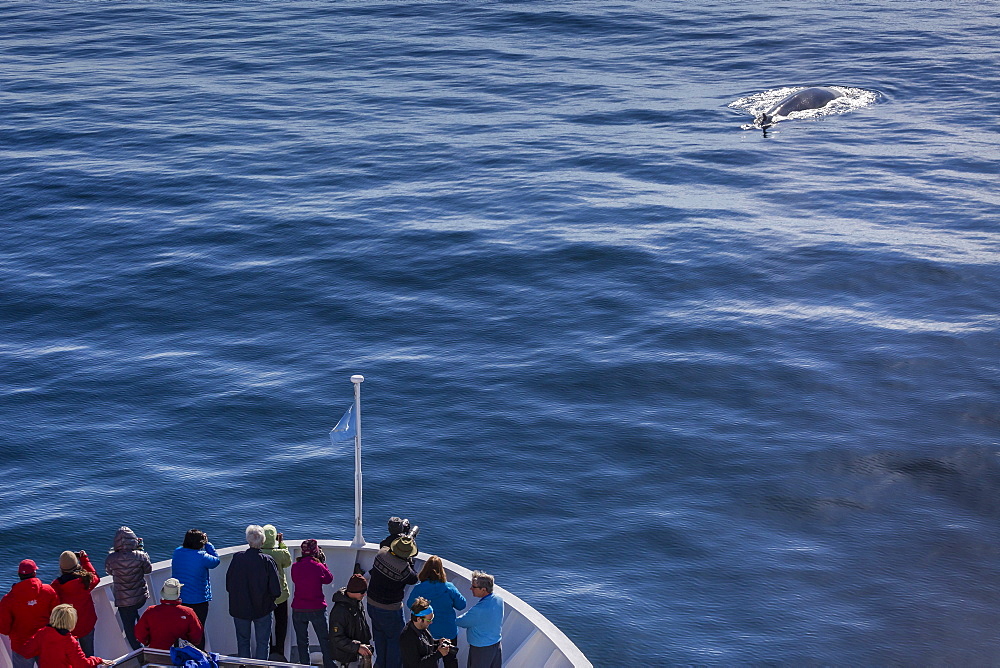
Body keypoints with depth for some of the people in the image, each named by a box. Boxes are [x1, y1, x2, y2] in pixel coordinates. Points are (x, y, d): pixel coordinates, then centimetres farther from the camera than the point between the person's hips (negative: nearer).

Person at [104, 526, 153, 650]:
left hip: (123, 601, -2)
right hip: (141, 598, 2)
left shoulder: (110, 559, -17)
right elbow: (148, 569, 3)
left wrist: (114, 551, 12)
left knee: (129, 629, 11)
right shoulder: (140, 556, -17)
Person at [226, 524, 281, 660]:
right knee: (263, 642, 10)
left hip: (240, 608, 2)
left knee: (242, 641, 17)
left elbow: (228, 585, -3)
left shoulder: (237, 558, -11)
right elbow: (276, 591, -15)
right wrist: (269, 599, 6)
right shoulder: (267, 561, -16)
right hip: (262, 608, -2)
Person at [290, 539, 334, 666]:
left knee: (302, 642, 13)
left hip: (298, 610, 2)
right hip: (317, 609, -2)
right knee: (324, 641, 11)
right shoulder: (318, 566, -13)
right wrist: (323, 562, 7)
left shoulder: (295, 567, -5)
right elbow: (329, 579, 2)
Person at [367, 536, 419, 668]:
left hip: (372, 603, 7)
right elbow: (414, 579, -10)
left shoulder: (382, 554, -13)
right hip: (390, 609, -7)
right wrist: (410, 562, -6)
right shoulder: (403, 568, -29)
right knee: (395, 638, 12)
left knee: (379, 636, 26)